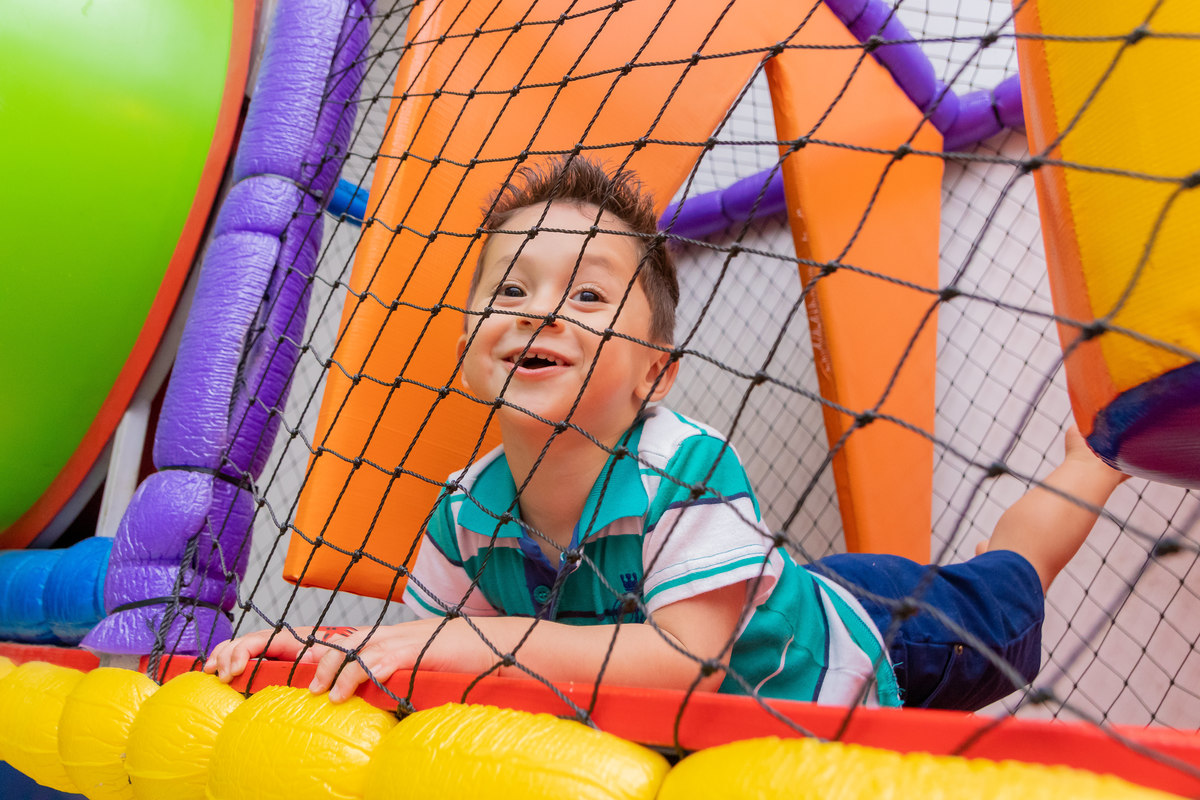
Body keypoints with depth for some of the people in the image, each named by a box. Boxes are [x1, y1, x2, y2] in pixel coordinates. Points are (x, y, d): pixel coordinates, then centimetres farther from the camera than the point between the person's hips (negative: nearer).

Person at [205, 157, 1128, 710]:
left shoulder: (688, 469, -41)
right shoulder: (469, 512, -23)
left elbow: (687, 660, -46)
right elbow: (422, 653, -11)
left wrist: (465, 638, -49)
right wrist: (316, 646, -31)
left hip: (836, 654, -3)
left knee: (995, 602, 20)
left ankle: (1098, 453, 42)